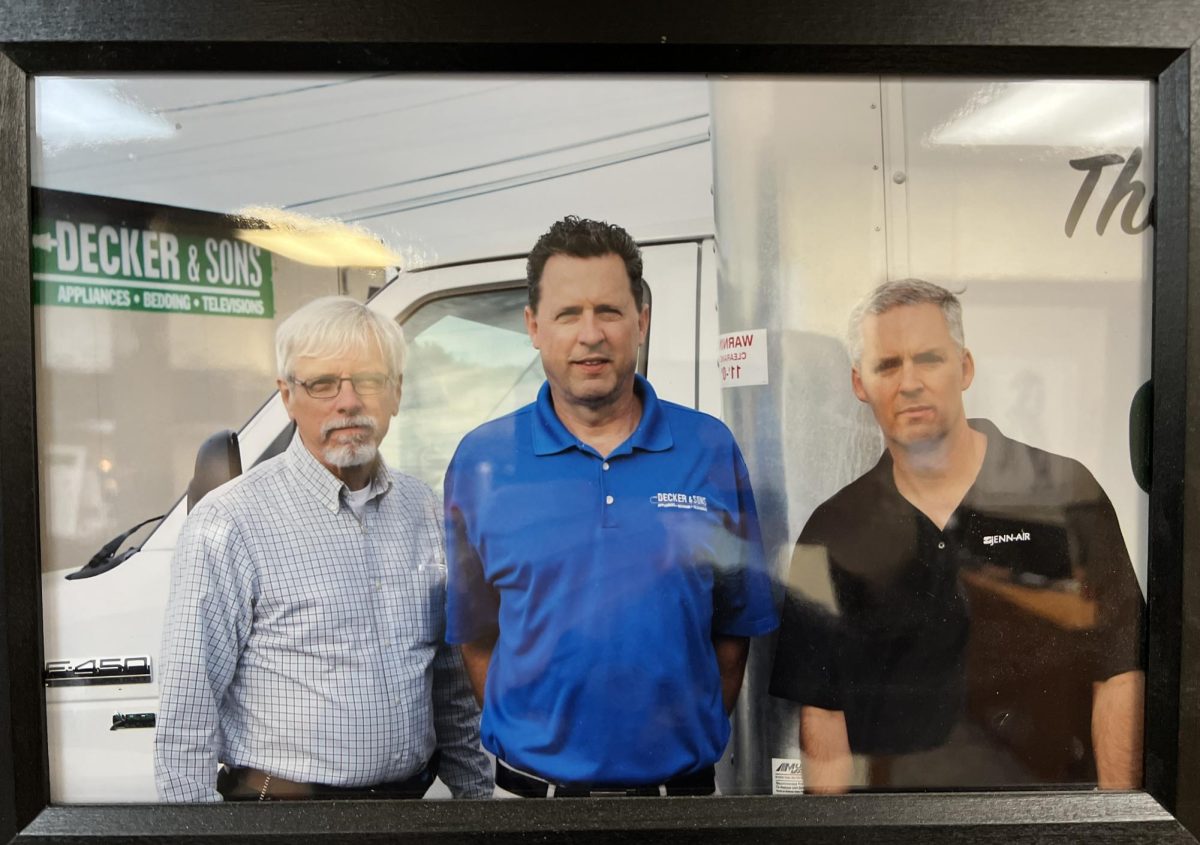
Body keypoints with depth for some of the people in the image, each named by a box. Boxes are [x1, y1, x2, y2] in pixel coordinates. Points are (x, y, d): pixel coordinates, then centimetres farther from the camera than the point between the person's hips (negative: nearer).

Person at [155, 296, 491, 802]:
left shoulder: (423, 511, 1)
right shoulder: (228, 523, -15)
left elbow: (452, 685, 8)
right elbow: (187, 713, -13)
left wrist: (476, 792, 8)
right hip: (283, 800, -4)